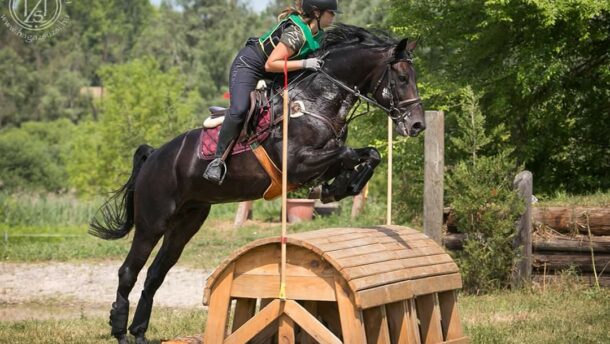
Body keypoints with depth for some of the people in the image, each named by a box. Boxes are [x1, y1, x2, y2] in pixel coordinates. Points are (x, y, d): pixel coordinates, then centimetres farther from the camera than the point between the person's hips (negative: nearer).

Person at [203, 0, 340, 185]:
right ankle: (218, 160, -20)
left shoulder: (319, 36, -2)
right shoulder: (296, 33, -30)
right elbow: (270, 64, -34)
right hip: (249, 65, -10)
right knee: (239, 110, -28)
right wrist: (304, 63, -38)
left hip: (274, 74, 10)